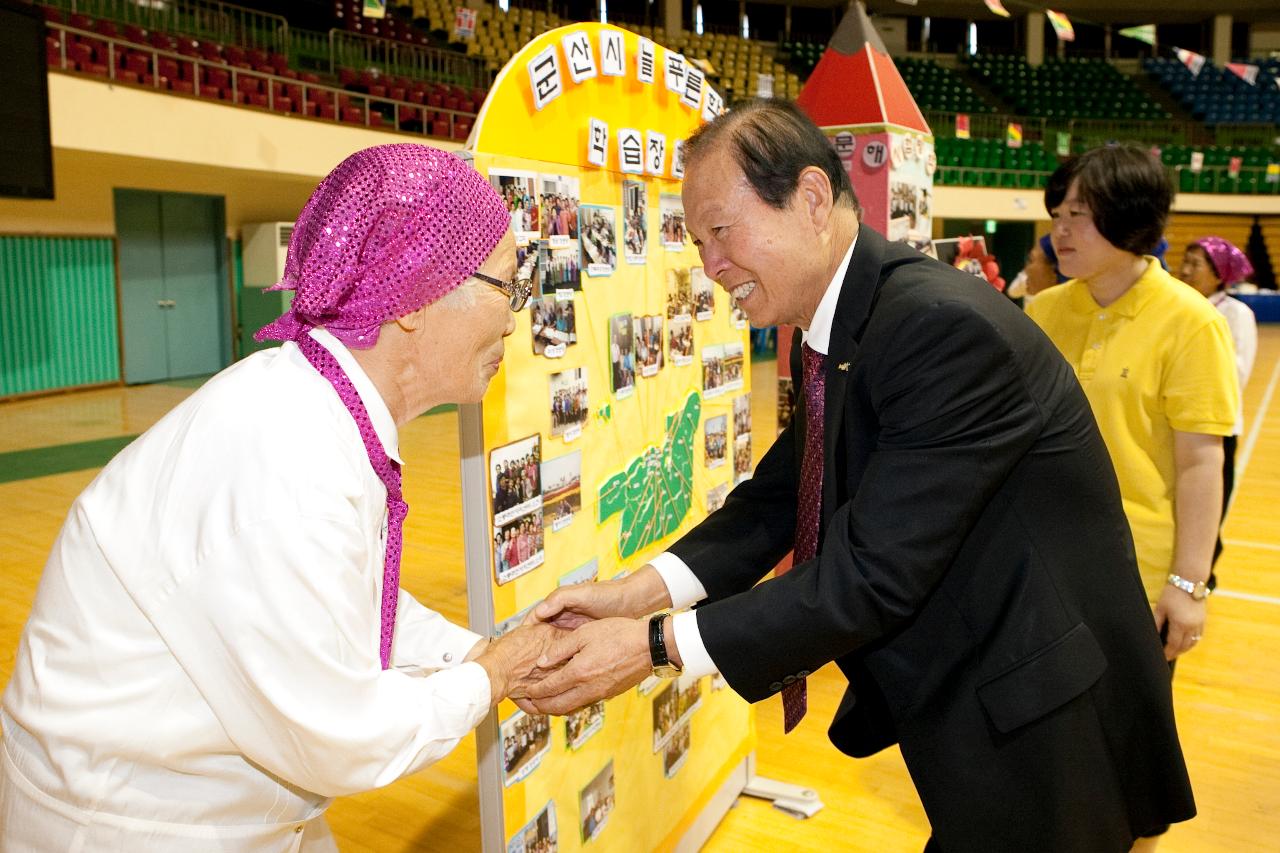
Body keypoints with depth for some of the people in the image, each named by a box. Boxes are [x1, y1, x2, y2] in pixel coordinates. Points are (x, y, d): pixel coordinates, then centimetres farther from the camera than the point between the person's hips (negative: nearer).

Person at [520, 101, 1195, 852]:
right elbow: (777, 497, 4)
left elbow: (875, 571, -29)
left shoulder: (945, 327, -28)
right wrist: (635, 592, -10)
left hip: (1039, 718, -7)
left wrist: (658, 644, -25)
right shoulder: (835, 336, 1)